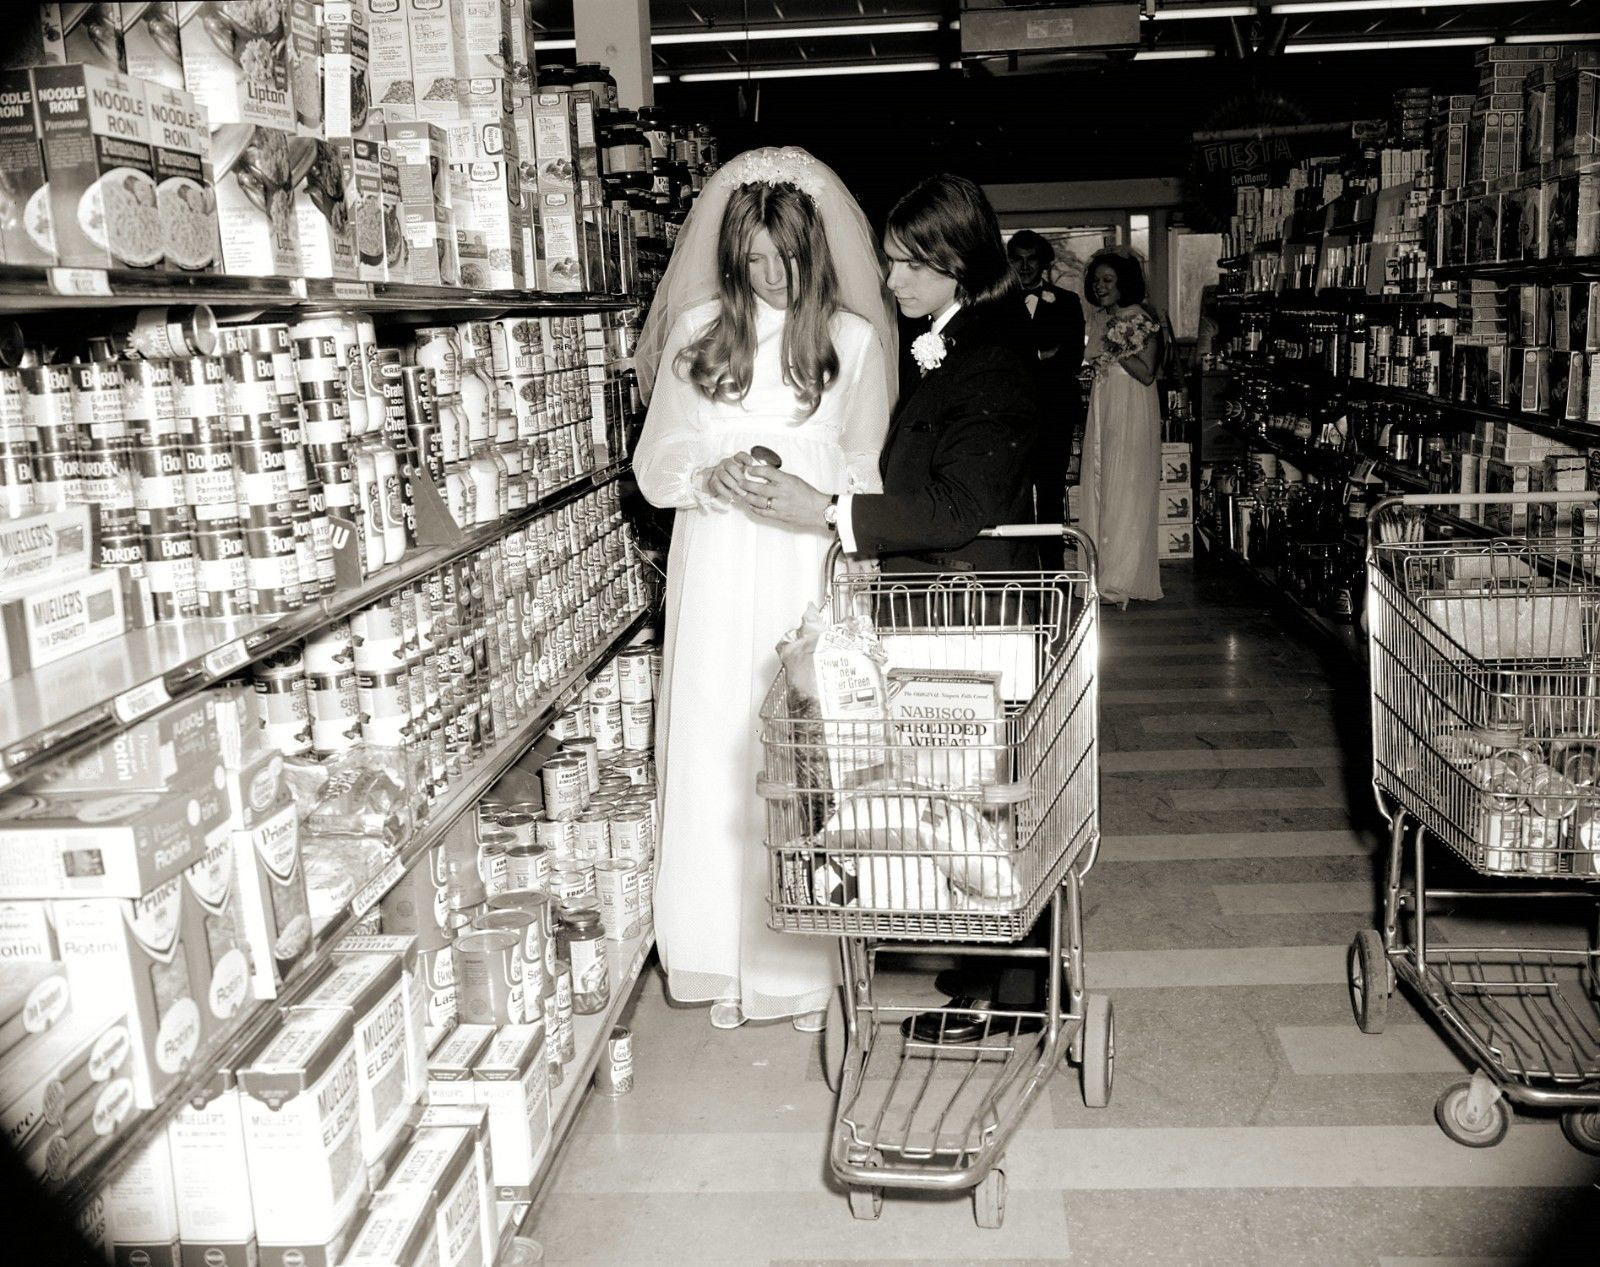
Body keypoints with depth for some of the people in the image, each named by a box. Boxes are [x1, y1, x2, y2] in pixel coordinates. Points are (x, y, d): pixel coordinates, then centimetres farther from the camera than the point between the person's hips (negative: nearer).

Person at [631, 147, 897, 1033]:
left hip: (811, 573, -1)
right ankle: (726, 960, 16)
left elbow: (870, 473, 5)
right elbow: (653, 465, 9)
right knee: (717, 753, 2)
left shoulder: (853, 339, 2)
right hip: (717, 580, 1)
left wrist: (813, 497, -15)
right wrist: (708, 478, -12)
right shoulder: (696, 333, 6)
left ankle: (808, 963, 14)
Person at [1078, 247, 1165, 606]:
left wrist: (1116, 350, -17)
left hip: (1133, 413, -7)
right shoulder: (1097, 318, 12)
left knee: (1126, 492, -6)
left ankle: (1123, 580, -2)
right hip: (1101, 410, 7)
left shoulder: (1144, 319, -9)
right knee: (1097, 489, 6)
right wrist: (1091, 367, 5)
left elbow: (1146, 374, -14)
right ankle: (1100, 574, 13)